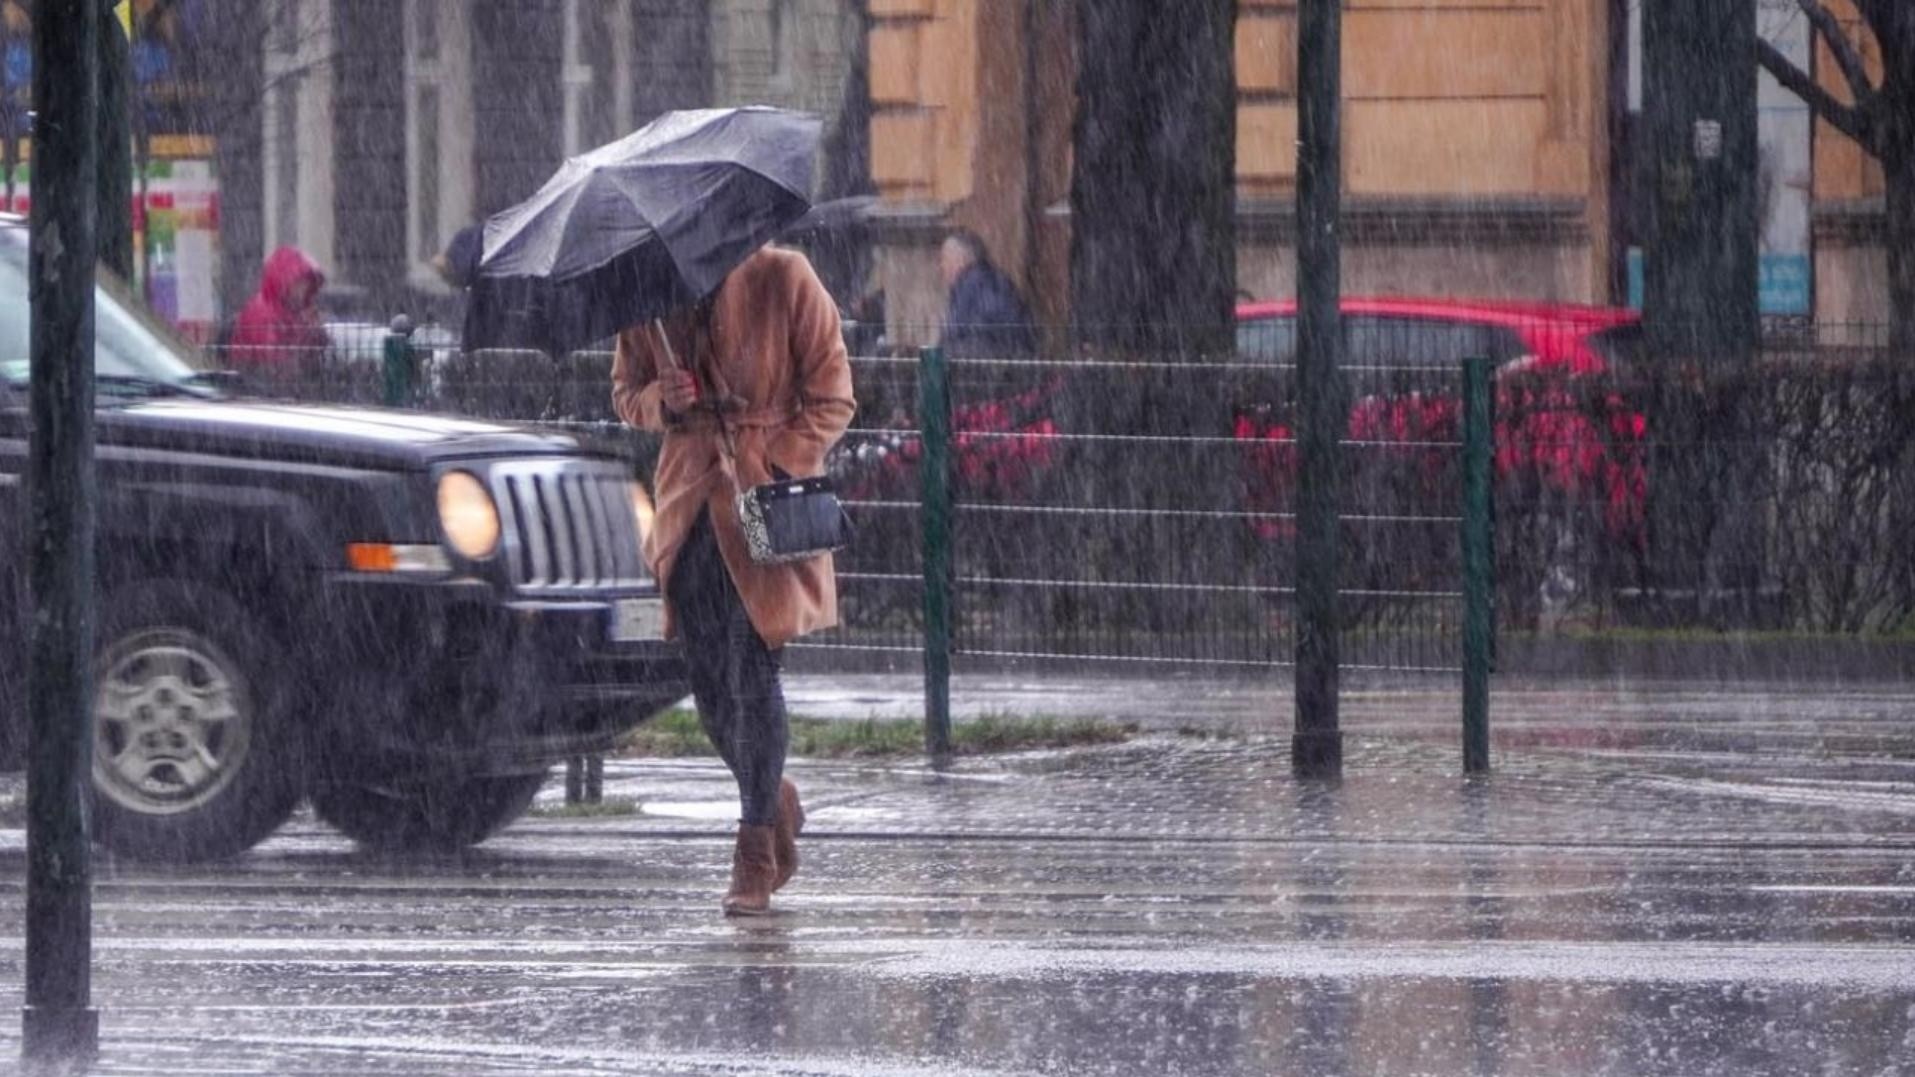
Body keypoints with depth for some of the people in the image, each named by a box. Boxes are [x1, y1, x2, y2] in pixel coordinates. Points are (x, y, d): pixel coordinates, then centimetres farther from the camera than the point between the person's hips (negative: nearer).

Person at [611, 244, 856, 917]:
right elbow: (625, 393, 16)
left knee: (753, 672, -9)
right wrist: (660, 401, -8)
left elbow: (831, 399, -4)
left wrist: (777, 470, -15)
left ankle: (756, 858, -5)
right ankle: (775, 804, 30)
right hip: (691, 501, 4)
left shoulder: (783, 279, -6)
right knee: (709, 683, 6)